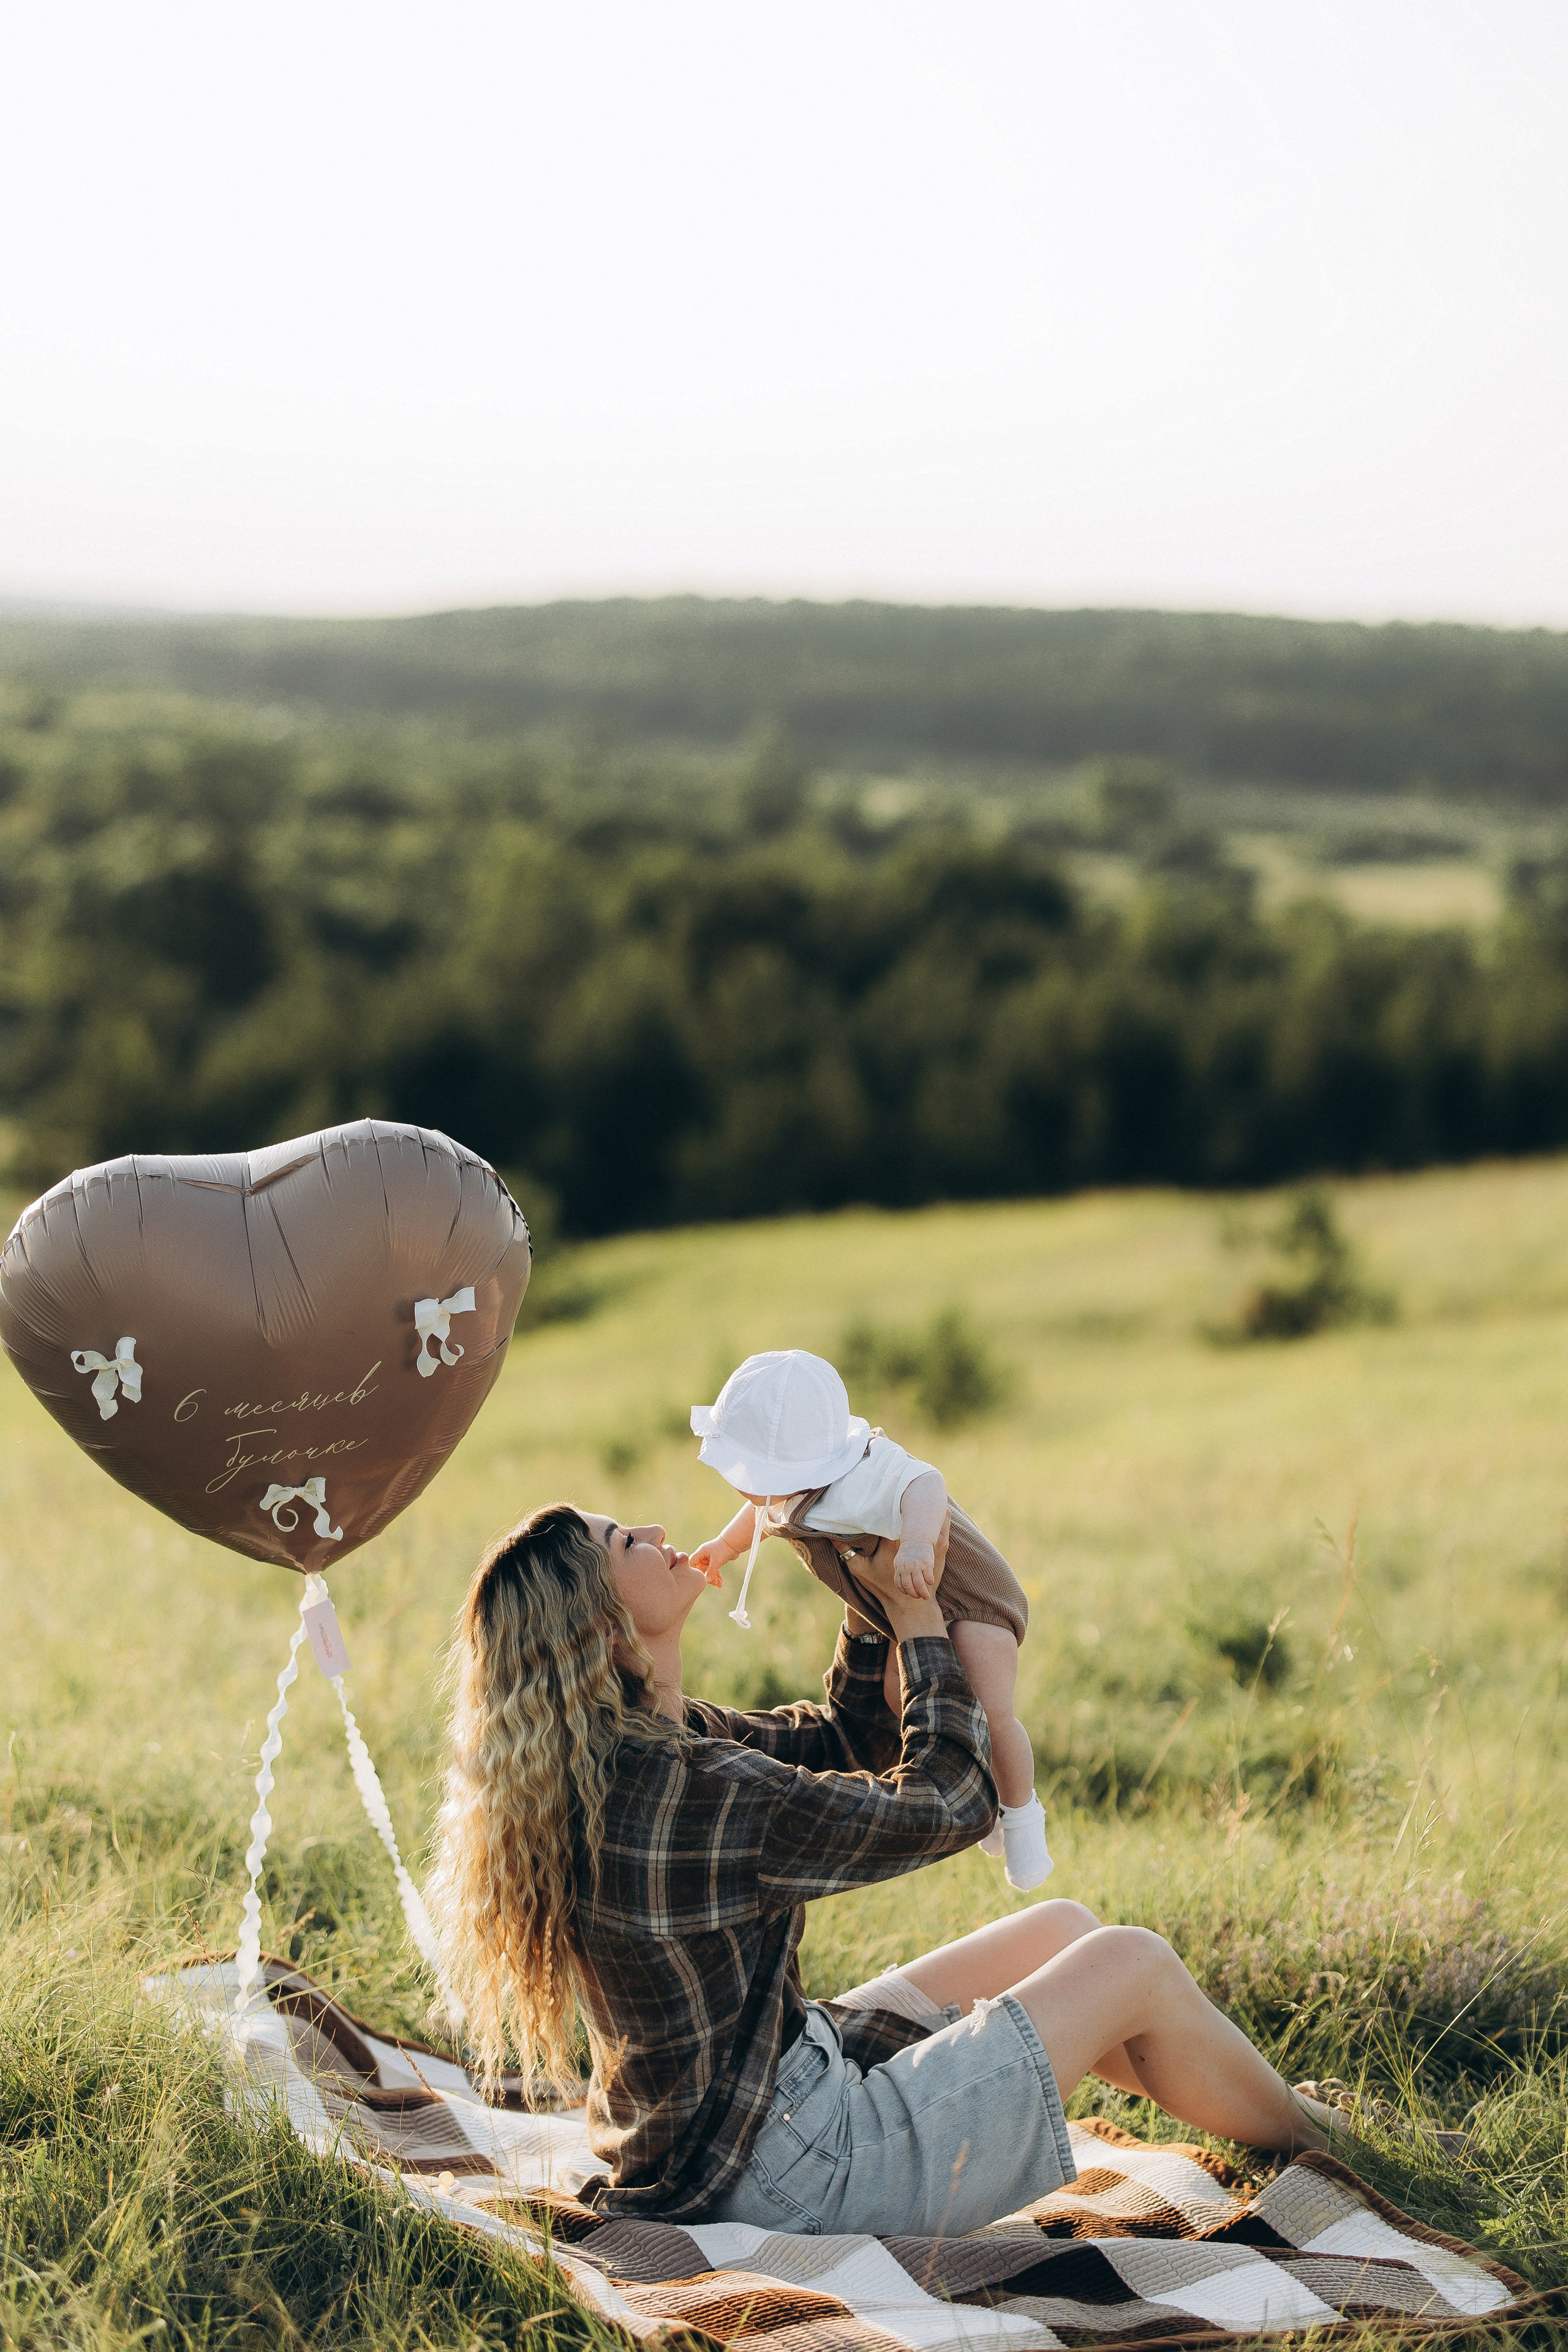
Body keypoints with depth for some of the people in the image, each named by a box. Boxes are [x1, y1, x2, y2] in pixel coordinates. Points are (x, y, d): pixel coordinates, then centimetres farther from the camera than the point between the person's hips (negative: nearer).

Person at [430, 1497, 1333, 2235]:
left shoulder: (641, 1745, 1)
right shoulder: (690, 1792, -29)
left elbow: (843, 1749, 15)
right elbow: (949, 1805, -15)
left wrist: (873, 1609, 3)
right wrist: (921, 1619, -3)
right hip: (790, 2168, -10)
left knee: (1060, 1931, 18)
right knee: (1135, 1966, 0)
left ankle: (1272, 2114, 34)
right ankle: (1316, 2147, 27)